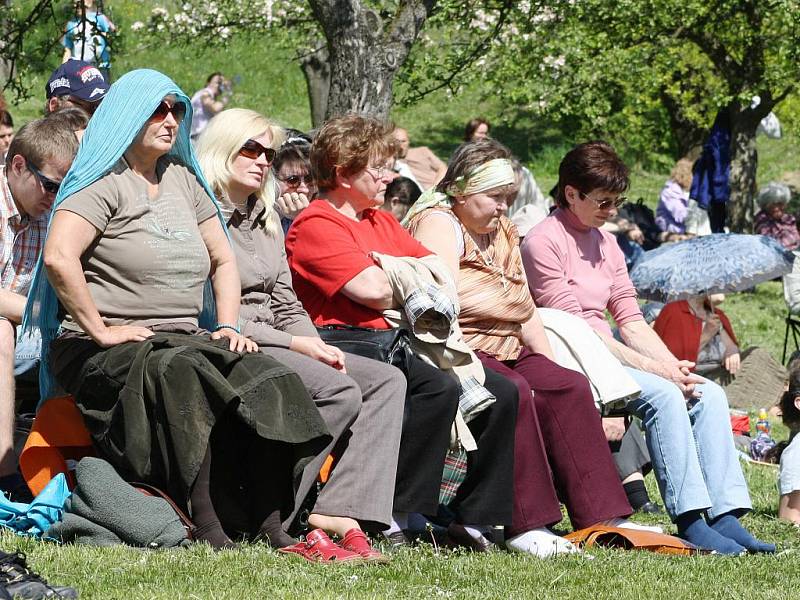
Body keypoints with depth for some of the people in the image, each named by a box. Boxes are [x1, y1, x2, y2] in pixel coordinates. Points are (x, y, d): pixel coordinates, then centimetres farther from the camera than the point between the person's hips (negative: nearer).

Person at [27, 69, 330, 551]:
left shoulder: (183, 180, 20)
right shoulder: (104, 183, -4)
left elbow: (223, 260, 25)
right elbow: (59, 258, -20)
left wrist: (227, 327, 10)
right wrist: (100, 331, -19)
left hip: (183, 342, 7)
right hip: (102, 352, -7)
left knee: (263, 375, -20)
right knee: (181, 374, -37)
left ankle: (268, 529, -26)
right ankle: (207, 530, -40)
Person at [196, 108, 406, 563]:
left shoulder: (265, 219, 23)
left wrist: (319, 347, -1)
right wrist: (295, 344, -14)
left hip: (275, 343, 9)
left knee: (386, 381, -9)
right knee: (340, 391, -28)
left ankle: (338, 514, -25)